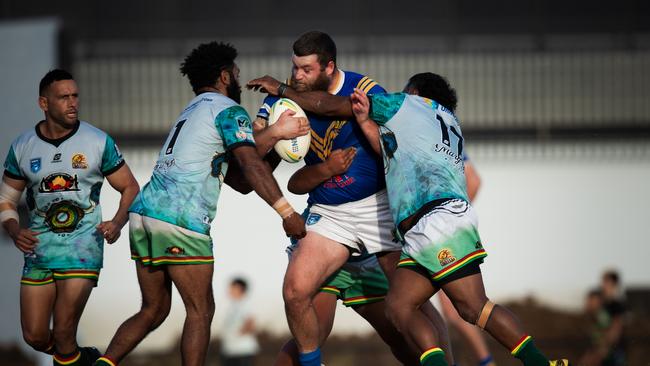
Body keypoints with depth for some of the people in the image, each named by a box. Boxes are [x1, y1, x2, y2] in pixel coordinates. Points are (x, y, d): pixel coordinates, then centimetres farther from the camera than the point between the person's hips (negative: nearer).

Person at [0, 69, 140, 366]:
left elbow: (130, 188, 4)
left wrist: (117, 223, -15)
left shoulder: (99, 142, -4)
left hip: (82, 250, -3)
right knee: (35, 337, 5)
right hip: (39, 250, 3)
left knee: (63, 335, -12)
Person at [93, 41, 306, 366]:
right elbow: (250, 165, -15)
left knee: (153, 310, 14)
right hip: (180, 220, -8)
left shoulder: (192, 110, 28)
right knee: (200, 311, -2)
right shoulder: (228, 110, 1)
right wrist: (286, 212, -18)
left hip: (144, 211, 8)